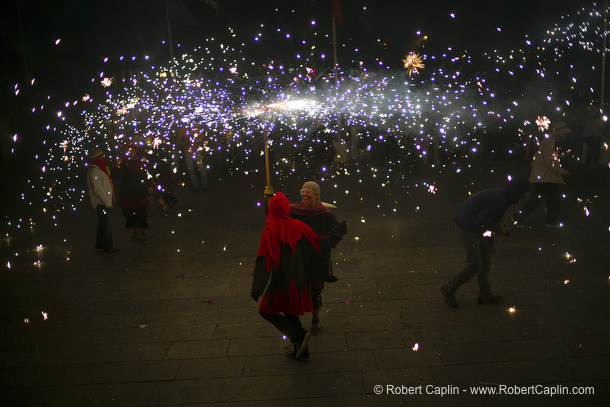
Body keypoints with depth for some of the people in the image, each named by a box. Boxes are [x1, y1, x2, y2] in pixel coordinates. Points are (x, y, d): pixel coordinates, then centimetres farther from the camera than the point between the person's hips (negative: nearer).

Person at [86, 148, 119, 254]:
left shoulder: (98, 170, 13)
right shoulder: (94, 172, -19)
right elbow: (98, 190, -22)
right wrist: (108, 203, -18)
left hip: (103, 202, 10)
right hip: (101, 203, -10)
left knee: (102, 224, 16)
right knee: (106, 225, -4)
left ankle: (99, 245, 24)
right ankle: (107, 246, 4)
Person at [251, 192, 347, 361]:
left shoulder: (270, 231, -21)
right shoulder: (297, 226, -7)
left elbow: (264, 260, -24)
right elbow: (321, 243, -1)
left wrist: (256, 288, -19)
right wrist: (341, 228, 14)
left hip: (280, 281, -6)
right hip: (298, 280, 6)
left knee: (266, 311, 16)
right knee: (289, 312, 24)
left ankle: (298, 335, 3)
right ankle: (301, 351, 30)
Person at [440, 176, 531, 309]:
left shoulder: (499, 195, 11)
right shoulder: (500, 202, -22)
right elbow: (479, 222, -22)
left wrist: (491, 240, 21)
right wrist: (497, 229, -7)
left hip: (471, 226, 10)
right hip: (467, 228, -10)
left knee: (486, 257, 16)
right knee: (474, 266, -3)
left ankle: (485, 294, 26)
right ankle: (449, 289, 14)